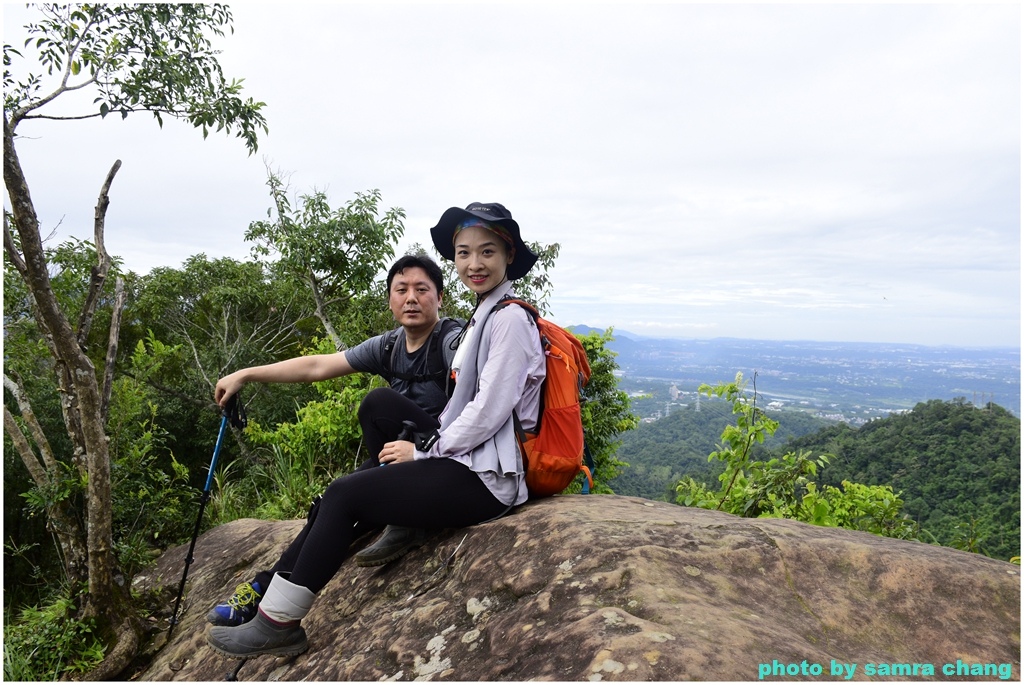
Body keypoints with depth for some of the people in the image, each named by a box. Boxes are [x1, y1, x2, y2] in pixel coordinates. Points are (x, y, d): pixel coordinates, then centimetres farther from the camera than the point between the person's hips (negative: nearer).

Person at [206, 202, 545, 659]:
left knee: (343, 495, -7)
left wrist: (422, 451, -7)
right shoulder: (483, 317, 16)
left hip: (485, 478, -9)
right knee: (342, 491, 5)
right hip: (468, 462, 9)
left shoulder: (510, 319, -13)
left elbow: (487, 412, -19)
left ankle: (278, 622, 9)